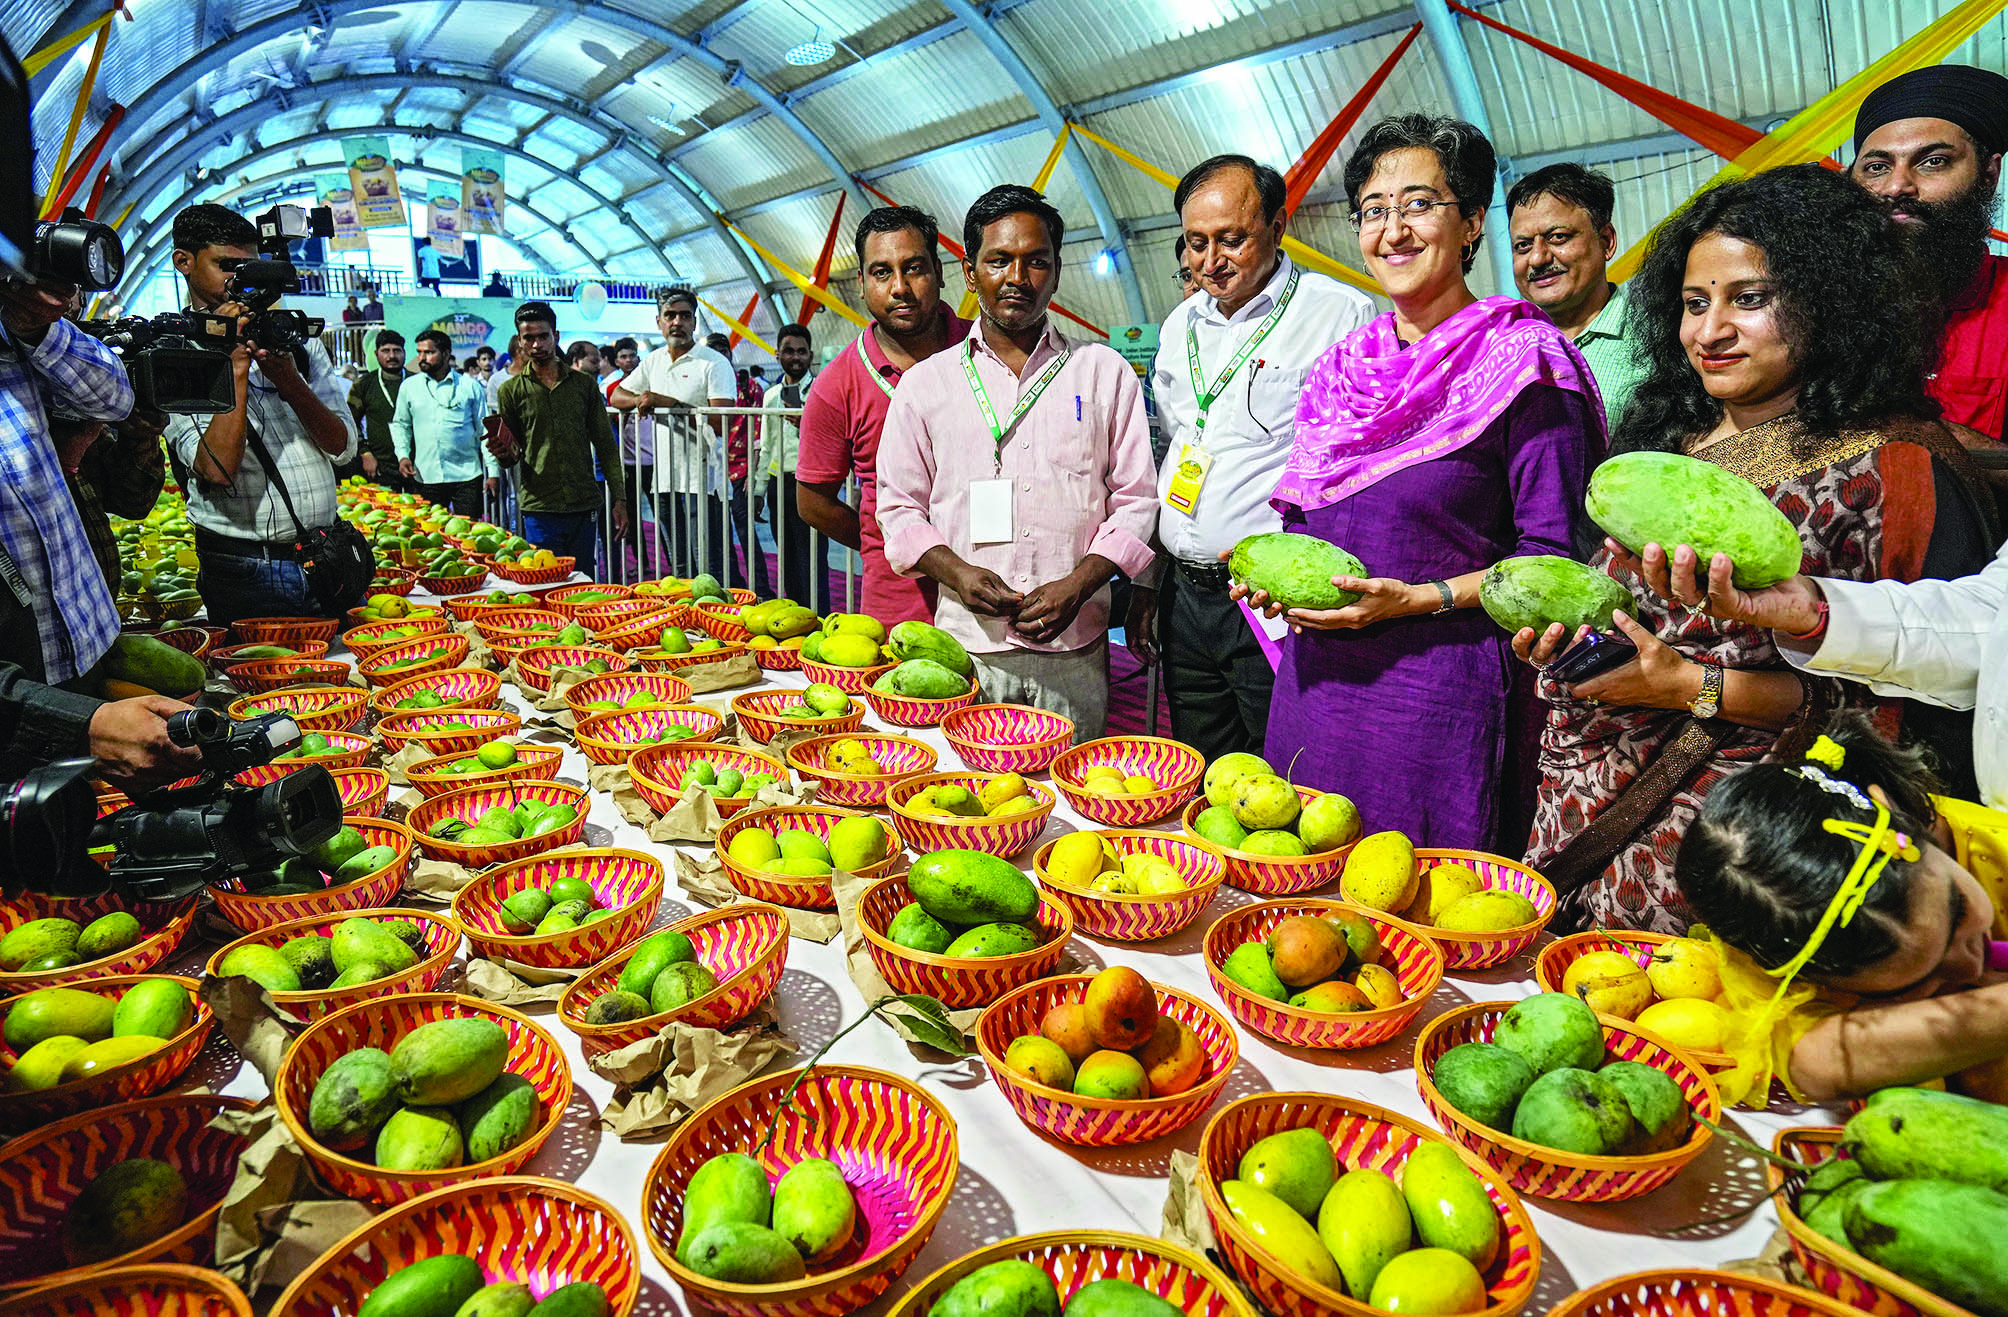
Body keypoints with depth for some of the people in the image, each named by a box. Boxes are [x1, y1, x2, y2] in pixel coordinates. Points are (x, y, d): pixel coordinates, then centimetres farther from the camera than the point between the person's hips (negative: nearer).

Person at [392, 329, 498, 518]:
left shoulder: (470, 386, 5)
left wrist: (493, 471, 0)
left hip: (466, 476, -2)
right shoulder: (409, 386, 11)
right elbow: (400, 424, 19)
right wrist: (402, 455, 2)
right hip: (425, 477, 2)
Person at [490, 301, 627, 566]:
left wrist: (619, 499, 4)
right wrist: (503, 453, -16)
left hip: (584, 507, 1)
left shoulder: (583, 384, 9)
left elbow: (605, 445, 10)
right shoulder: (512, 390, 5)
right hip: (539, 508, -1)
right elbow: (511, 453, 9)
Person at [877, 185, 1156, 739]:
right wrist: (956, 572, -9)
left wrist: (1078, 585, -8)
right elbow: (899, 507, 10)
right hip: (965, 647, 0)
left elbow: (1136, 500, 6)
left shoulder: (1106, 374, 9)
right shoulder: (925, 384, 10)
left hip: (1074, 651, 0)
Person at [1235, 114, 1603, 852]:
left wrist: (1418, 599, -18)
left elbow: (1554, 556, -9)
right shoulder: (1344, 366, 12)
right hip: (1317, 677, 6)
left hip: (1441, 690, -5)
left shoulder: (1520, 361, -6)